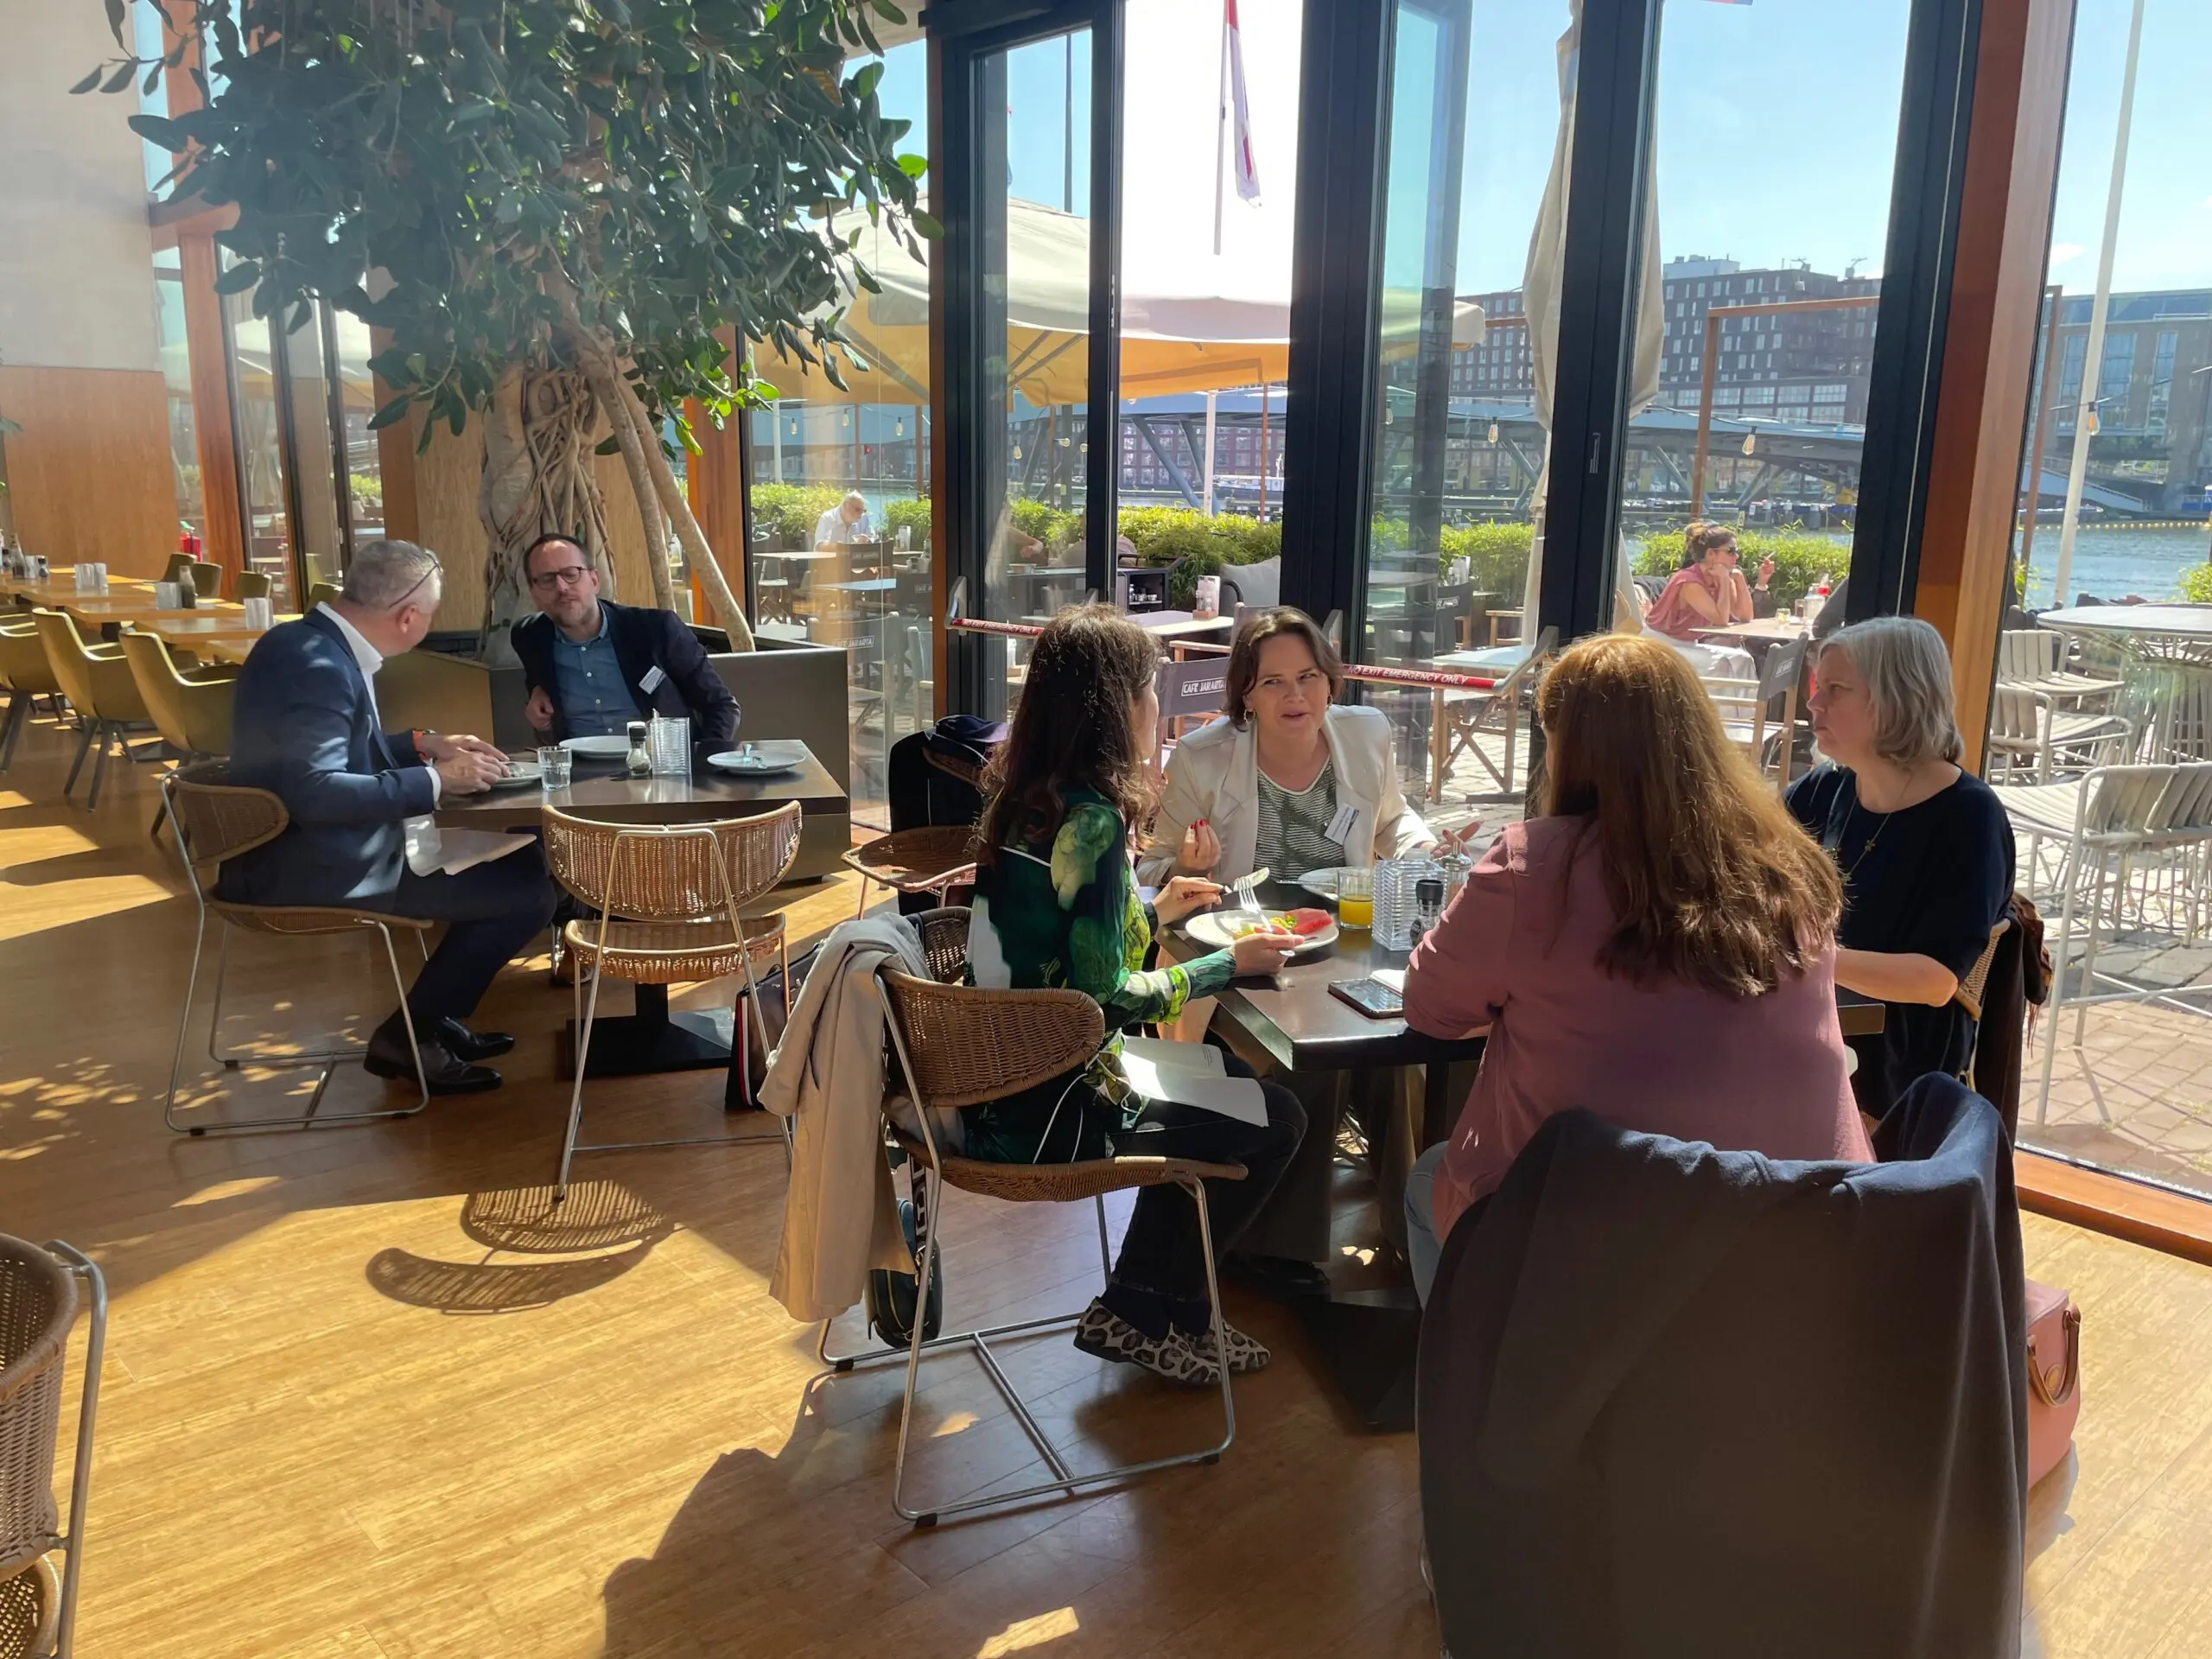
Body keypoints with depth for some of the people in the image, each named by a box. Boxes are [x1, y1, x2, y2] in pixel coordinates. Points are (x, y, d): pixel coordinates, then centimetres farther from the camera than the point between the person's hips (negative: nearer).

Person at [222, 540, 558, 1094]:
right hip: (313, 864, -10)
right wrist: (435, 780, -23)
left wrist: (424, 745, 9)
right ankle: (406, 1037, 3)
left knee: (523, 856, 13)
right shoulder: (317, 665, -23)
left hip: (324, 843, 10)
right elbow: (314, 792, -32)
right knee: (527, 893, -13)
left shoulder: (318, 644, 8)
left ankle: (432, 1017, 20)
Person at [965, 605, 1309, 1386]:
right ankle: (1142, 1312, 15)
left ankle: (1145, 1308, 30)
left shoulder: (1021, 795, 5)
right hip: (1044, 1113, -9)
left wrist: (1151, 913, 19)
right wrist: (1230, 963, -10)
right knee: (1275, 1118, 2)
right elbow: (1107, 996, -21)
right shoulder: (1091, 820, -22)